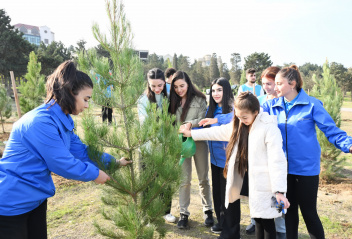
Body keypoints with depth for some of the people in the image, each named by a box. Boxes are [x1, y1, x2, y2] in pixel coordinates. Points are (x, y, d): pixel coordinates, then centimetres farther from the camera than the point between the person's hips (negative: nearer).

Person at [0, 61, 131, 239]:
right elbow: (63, 164, -25)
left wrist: (113, 161, 7)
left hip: (35, 198, 9)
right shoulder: (41, 122, -29)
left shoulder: (62, 120, 1)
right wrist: (94, 174, -10)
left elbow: (81, 151, 8)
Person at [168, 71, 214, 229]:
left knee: (203, 178, 9)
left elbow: (203, 119, -9)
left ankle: (208, 210, 25)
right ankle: (183, 213, 15)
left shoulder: (199, 99, -2)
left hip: (199, 141, -1)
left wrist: (191, 124, -25)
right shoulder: (173, 101, 7)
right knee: (184, 179, 3)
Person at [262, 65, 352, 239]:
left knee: (309, 212, 8)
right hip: (284, 167, 4)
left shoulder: (311, 104, -10)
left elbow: (332, 131, -10)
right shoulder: (272, 105, 0)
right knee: (289, 210, 19)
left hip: (306, 167, -3)